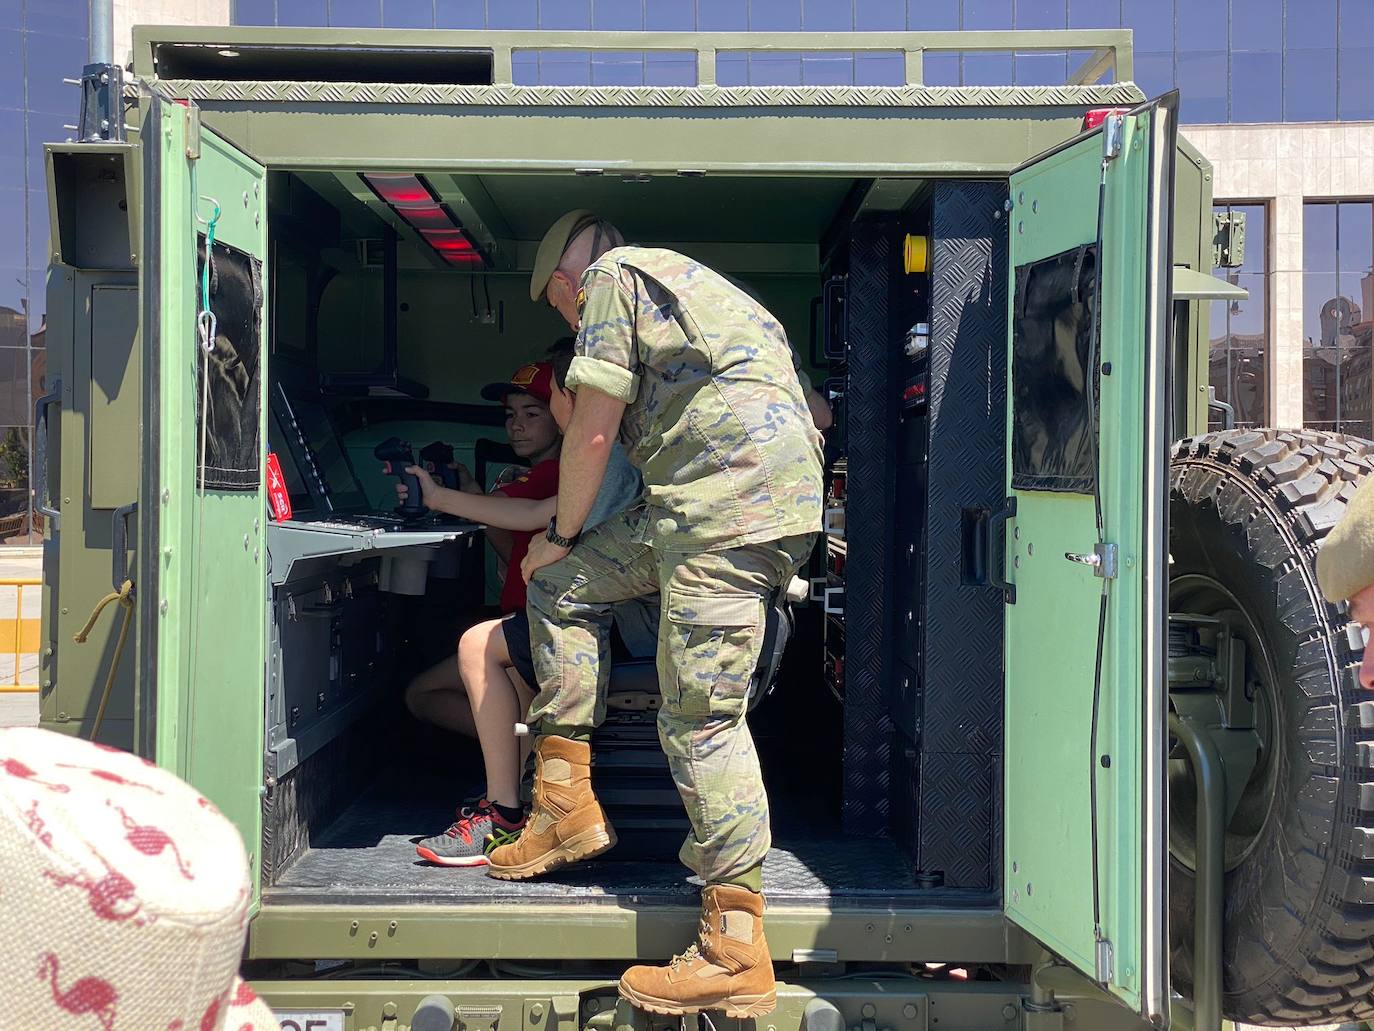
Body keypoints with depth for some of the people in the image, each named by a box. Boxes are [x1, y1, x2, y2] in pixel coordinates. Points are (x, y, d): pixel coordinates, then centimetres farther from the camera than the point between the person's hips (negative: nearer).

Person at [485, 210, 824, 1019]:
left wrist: (562, 535, 17)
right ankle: (567, 803, 16)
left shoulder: (612, 277, 6)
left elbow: (592, 434, 0)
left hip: (737, 490, -10)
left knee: (700, 712, -13)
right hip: (706, 499, 10)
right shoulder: (675, 282, 33)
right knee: (563, 586, 17)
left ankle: (738, 955, -11)